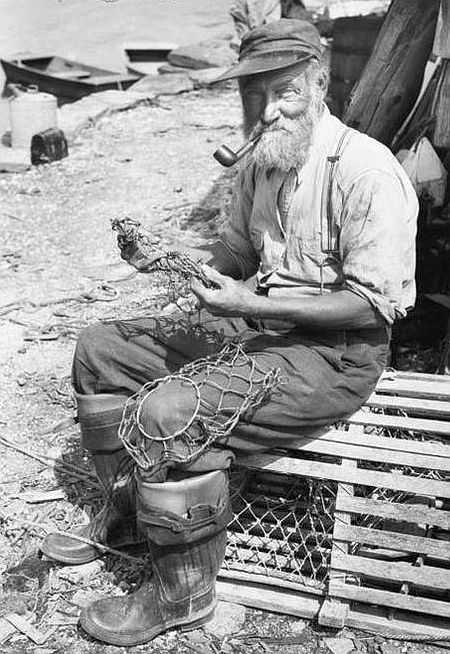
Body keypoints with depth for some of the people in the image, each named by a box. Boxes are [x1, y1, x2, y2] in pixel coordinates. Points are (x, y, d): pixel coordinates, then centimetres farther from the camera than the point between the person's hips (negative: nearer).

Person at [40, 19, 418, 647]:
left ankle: (184, 594, -4)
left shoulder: (366, 171, -18)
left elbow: (374, 304, -21)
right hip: (258, 323, 9)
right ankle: (126, 513, 18)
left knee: (168, 413, -28)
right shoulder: (257, 166, 9)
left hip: (335, 353, -9)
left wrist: (250, 303, -24)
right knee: (102, 347, 6)